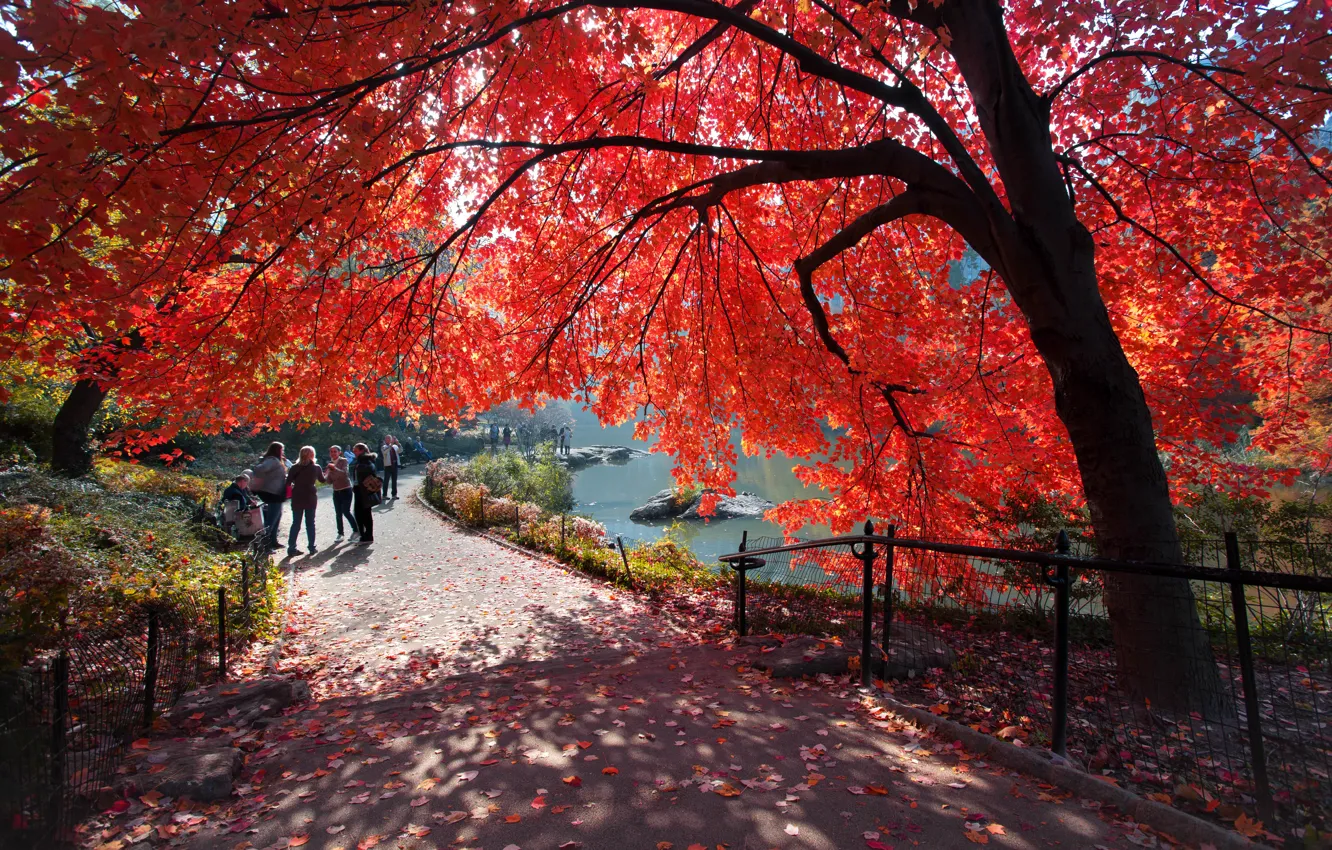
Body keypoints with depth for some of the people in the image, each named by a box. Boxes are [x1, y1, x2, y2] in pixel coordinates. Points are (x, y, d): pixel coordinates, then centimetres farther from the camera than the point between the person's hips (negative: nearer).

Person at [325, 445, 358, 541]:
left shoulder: (343, 461, -7)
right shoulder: (330, 464, 8)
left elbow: (344, 473, -24)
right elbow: (329, 481, 9)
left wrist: (334, 468, -38)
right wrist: (325, 476, -10)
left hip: (346, 490, -5)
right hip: (336, 491, 5)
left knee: (346, 512, -8)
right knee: (338, 513, 5)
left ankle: (356, 530, 7)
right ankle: (340, 533, 14)